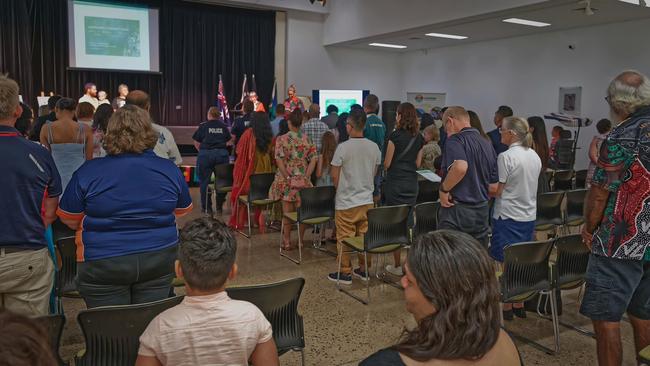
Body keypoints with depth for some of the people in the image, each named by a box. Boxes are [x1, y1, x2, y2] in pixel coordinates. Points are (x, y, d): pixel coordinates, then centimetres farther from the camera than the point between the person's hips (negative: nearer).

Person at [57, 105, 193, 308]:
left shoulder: (88, 172, -10)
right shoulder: (170, 169, -3)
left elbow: (69, 219, 0)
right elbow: (183, 209, 12)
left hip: (103, 264, -2)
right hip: (159, 260, 2)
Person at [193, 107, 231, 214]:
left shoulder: (203, 126, 2)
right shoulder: (224, 126, 8)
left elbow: (196, 143, 3)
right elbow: (228, 141, 8)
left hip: (206, 155, -2)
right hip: (222, 154, 2)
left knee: (204, 181, 7)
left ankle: (206, 207, 10)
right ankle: (219, 206, 18)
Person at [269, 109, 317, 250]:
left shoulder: (282, 139, -6)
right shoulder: (307, 139, 1)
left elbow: (279, 161, -13)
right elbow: (313, 160, -4)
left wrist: (287, 178, -10)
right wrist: (306, 176, -4)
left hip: (286, 180, -2)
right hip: (304, 181, 2)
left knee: (287, 211, 5)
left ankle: (287, 241, 11)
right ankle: (301, 240, 17)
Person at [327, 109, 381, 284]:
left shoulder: (343, 147, -16)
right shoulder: (374, 147, -1)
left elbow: (334, 175, -8)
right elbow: (374, 173, 10)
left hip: (346, 202, -5)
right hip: (367, 200, 5)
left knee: (344, 238, 7)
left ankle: (345, 273, 15)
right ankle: (364, 269, 25)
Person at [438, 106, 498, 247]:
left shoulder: (455, 140, -11)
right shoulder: (487, 144, 11)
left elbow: (460, 167, -32)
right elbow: (495, 185, 14)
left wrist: (443, 189, -18)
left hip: (457, 210, -7)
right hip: (482, 212, 7)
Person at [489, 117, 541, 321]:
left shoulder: (506, 157, -17)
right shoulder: (535, 156, 7)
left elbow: (496, 190, -14)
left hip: (508, 217, -7)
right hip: (529, 216, 7)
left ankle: (507, 308, 12)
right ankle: (520, 305, 24)